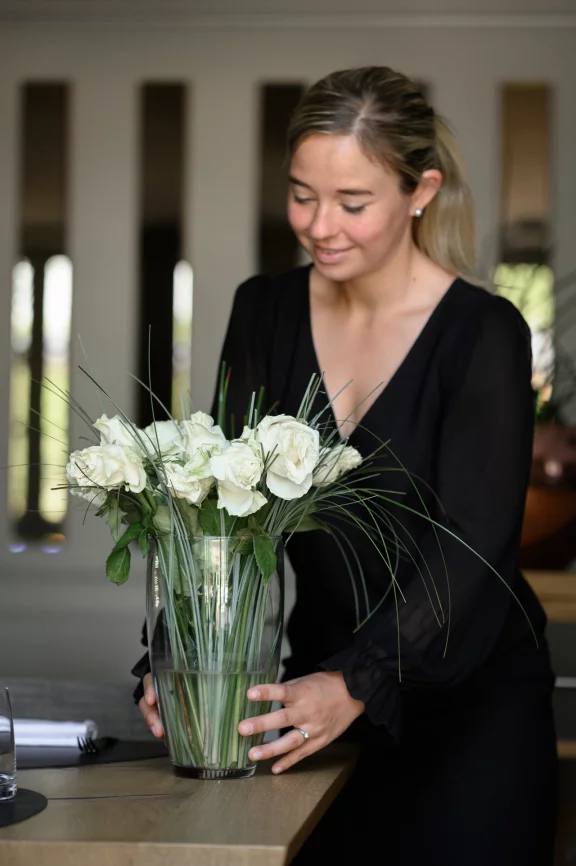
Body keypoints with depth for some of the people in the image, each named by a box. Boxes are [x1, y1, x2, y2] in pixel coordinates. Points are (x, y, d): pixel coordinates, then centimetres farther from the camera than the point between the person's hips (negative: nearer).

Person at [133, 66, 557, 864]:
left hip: (470, 700, -4)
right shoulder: (266, 312, -1)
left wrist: (356, 683, -34)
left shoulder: (483, 333, -16)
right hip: (324, 680, 4)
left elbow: (472, 545, -22)